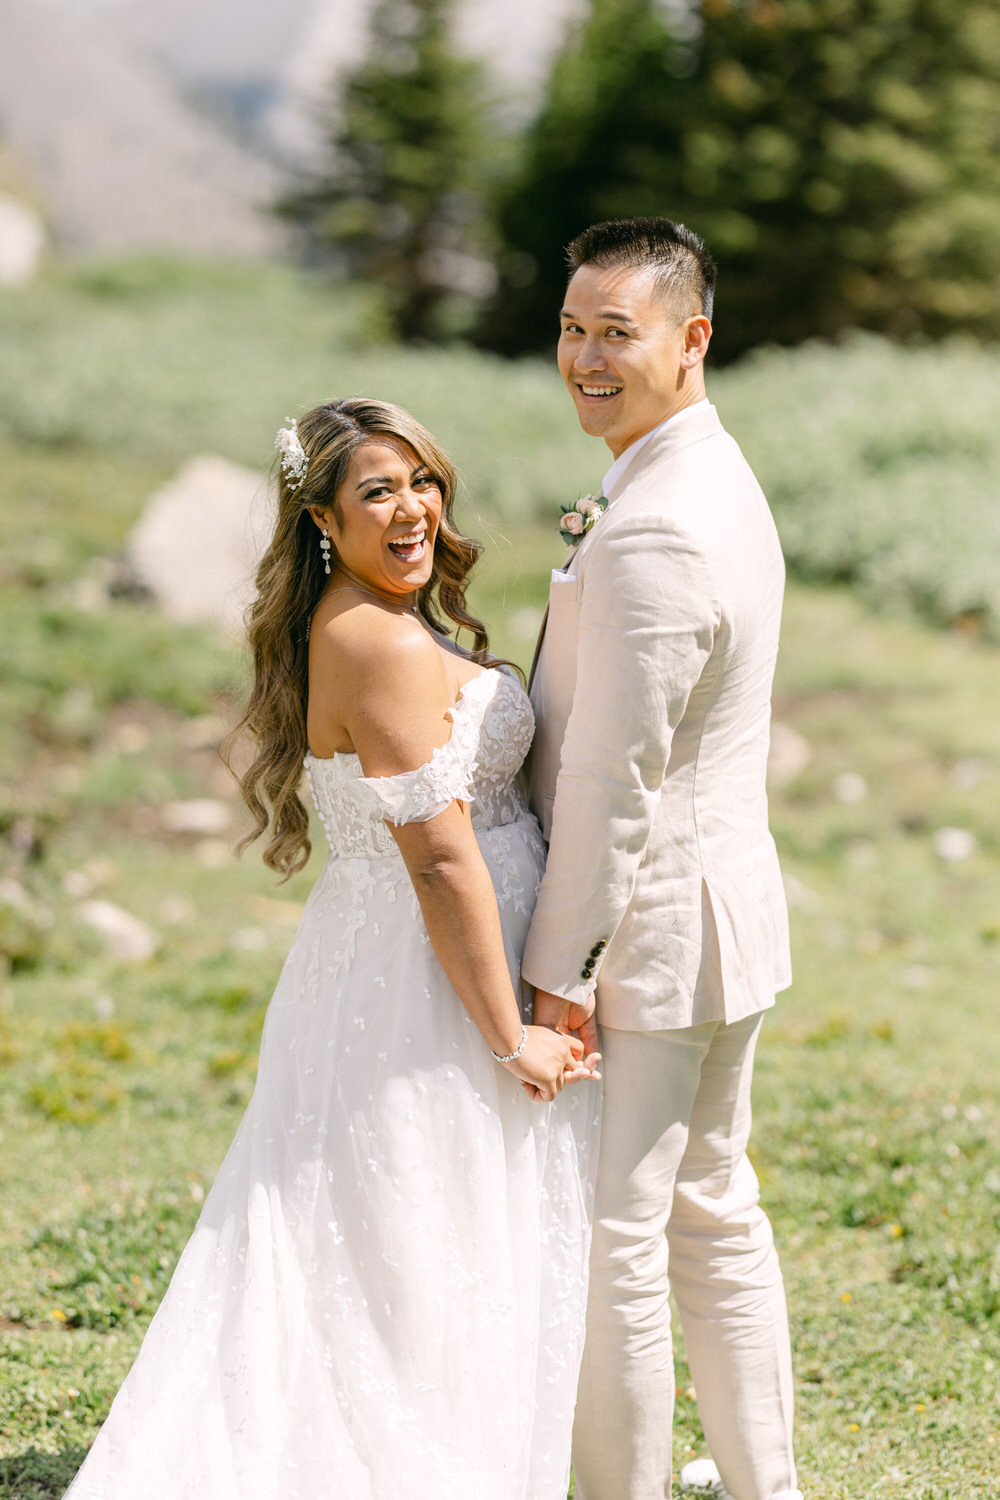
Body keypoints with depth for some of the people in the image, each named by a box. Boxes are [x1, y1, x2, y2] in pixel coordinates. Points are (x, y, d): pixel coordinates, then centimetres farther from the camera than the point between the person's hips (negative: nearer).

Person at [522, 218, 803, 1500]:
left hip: (649, 924, -11)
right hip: (723, 911, 11)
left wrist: (558, 965, -17)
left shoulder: (653, 538, -24)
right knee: (712, 1212, 20)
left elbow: (613, 779, -22)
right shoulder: (719, 481, 9)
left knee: (605, 1239, 0)